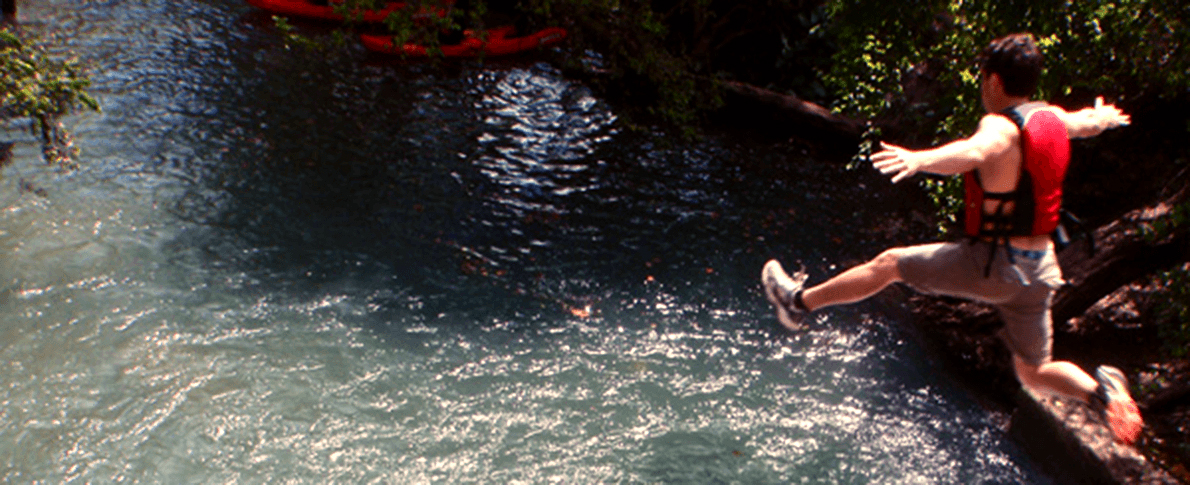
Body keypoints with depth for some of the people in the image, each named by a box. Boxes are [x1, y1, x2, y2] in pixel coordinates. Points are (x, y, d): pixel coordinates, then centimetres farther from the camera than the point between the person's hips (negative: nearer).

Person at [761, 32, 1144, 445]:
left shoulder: (1000, 127, -16)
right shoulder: (1051, 117, 8)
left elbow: (973, 151, -41)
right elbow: (1088, 123, 33)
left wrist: (919, 159, -59)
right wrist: (1104, 117, 57)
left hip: (993, 263, -7)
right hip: (1040, 268, 7)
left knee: (889, 263, 7)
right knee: (1035, 374, 22)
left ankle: (799, 300, 15)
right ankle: (1099, 388, -3)